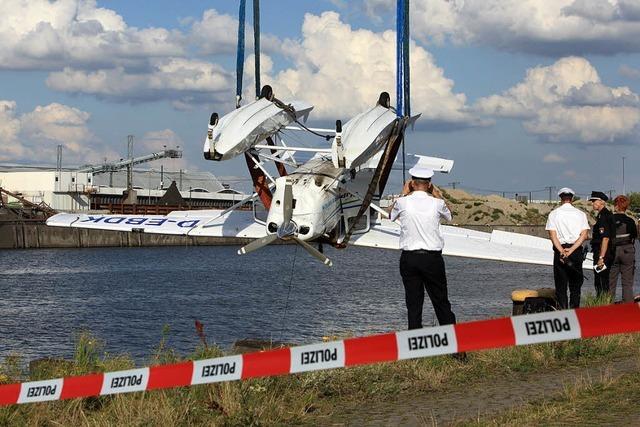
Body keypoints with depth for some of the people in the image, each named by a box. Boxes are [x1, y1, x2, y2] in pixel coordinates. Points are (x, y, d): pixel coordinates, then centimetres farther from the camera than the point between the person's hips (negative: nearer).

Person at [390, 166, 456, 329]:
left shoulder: (403, 202, -6)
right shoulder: (437, 203, -6)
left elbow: (392, 215, 17)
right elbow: (449, 215, 18)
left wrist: (404, 193, 21)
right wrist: (437, 194, 20)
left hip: (409, 258, 0)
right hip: (432, 257, 0)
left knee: (413, 303, 5)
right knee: (441, 301, 8)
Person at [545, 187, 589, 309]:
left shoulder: (554, 214, 3)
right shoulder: (580, 214, 6)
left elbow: (552, 235, -7)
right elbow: (584, 235, -5)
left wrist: (562, 252, -14)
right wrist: (571, 250, -11)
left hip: (559, 250, -1)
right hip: (576, 251, 1)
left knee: (561, 285, 3)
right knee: (575, 285, 6)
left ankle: (562, 311, -3)